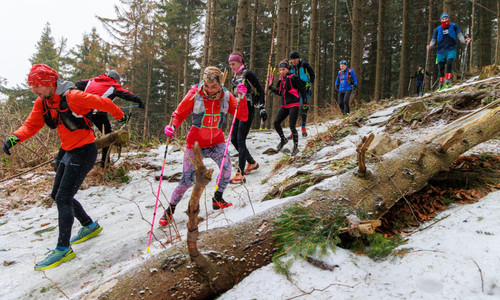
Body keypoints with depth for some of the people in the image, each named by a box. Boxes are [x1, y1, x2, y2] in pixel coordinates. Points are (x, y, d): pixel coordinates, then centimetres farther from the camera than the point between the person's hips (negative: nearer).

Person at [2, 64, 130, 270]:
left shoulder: (72, 97, -22)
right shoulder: (42, 102, 2)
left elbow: (103, 103, -12)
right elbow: (31, 125, 1)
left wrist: (120, 116, 4)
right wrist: (15, 137, -20)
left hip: (84, 152, -9)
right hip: (69, 153, 9)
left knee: (63, 199, -11)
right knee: (58, 195, 15)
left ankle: (63, 249, -1)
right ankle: (90, 227, 32)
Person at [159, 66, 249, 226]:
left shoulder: (226, 96, -5)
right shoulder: (195, 94, -12)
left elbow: (243, 117, -9)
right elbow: (179, 113, -7)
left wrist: (242, 97, -22)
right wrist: (172, 126, -27)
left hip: (216, 142, 2)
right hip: (195, 142, -2)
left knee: (226, 166, -22)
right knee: (187, 180, -3)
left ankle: (217, 199, 3)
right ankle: (170, 209, 19)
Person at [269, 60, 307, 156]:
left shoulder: (294, 78, -8)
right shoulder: (281, 80, 13)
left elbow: (302, 89, -6)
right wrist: (272, 89, 6)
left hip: (294, 105, -7)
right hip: (284, 106, 7)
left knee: (292, 126, -10)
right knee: (276, 122, -4)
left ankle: (296, 146, 4)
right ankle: (283, 139, 18)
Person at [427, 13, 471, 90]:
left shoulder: (454, 26, 5)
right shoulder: (437, 30, 7)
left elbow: (459, 35, -1)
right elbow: (433, 40, 4)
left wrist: (464, 40, -21)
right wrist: (430, 46, -18)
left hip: (451, 50, -1)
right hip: (441, 51, 1)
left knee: (449, 63, -23)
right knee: (440, 67, -1)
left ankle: (447, 82, -24)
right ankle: (441, 85, 14)